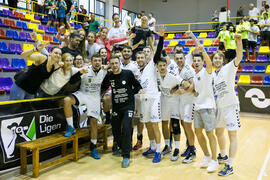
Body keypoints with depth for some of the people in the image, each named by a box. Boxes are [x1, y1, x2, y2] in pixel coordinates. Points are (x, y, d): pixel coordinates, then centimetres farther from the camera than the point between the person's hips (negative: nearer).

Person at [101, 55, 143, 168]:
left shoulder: (128, 73, -6)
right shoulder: (109, 76, 3)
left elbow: (136, 84, 6)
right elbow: (102, 88, 16)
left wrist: (139, 90, -13)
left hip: (128, 105, -4)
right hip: (116, 107, 4)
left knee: (126, 128, -18)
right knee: (115, 129, 10)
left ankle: (126, 156, -10)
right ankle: (122, 147, 39)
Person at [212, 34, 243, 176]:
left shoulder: (229, 68, -7)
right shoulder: (212, 74, 10)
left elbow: (239, 57, -26)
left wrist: (238, 42, -41)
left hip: (230, 106, -7)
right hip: (219, 107, 7)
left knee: (232, 135, -4)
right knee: (219, 132, 18)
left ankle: (229, 166, -1)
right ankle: (223, 156, 40)